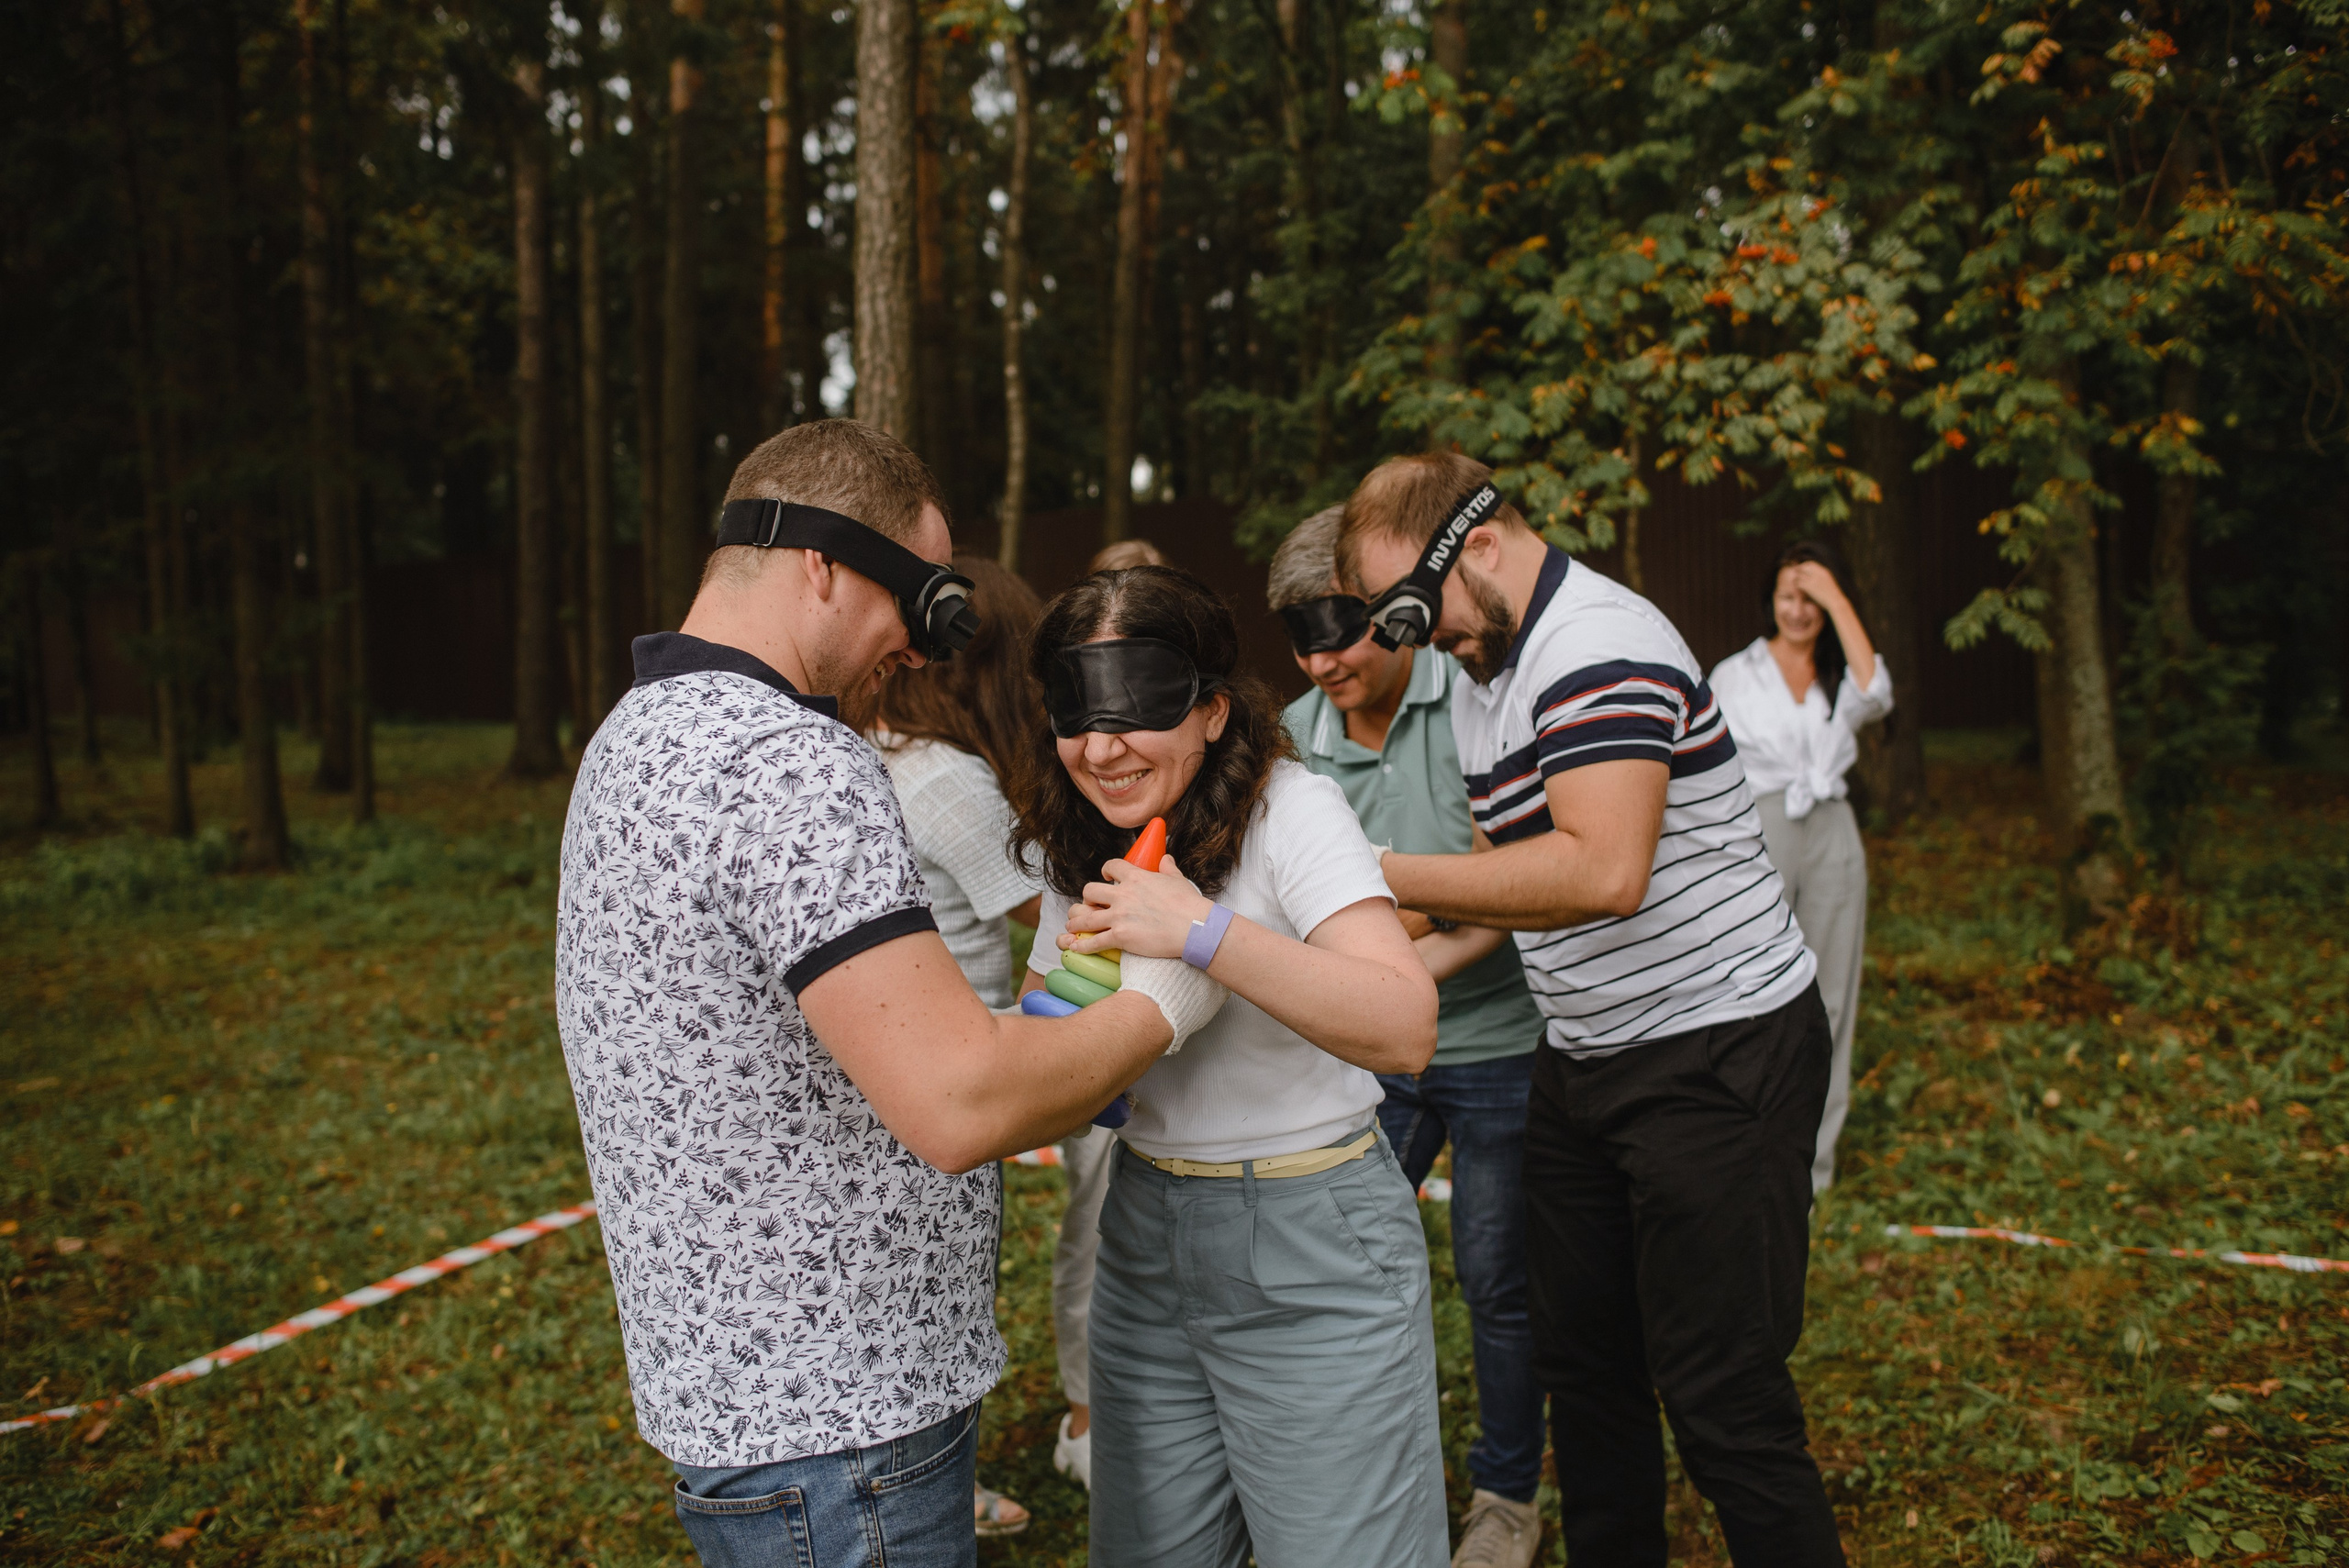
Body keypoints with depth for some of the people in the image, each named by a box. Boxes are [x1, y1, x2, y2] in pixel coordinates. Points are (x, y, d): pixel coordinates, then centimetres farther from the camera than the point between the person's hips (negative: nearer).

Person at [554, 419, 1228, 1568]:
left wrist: (1019, 1062, 12)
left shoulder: (641, 731, 10)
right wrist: (1157, 1008, -13)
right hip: (832, 1432, -10)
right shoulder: (790, 764, -24)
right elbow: (957, 1105, -30)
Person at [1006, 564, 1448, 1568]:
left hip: (1311, 1256, -6)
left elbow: (1405, 1030, -30)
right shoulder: (1082, 850, 4)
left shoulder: (1289, 813, -17)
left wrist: (1203, 932, -37)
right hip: (1144, 1242, 6)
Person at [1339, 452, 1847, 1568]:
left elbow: (1601, 872, -32)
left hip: (1717, 1054, -9)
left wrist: (1381, 876, -25)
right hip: (1584, 1059, 10)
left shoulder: (1598, 647, -20)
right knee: (1580, 1363, 16)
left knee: (1721, 1399, -3)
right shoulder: (1478, 675, 11)